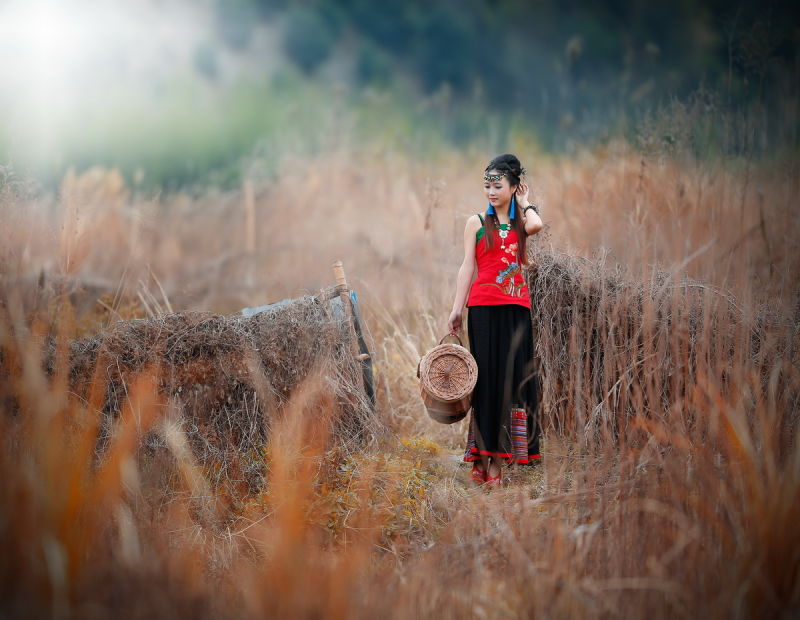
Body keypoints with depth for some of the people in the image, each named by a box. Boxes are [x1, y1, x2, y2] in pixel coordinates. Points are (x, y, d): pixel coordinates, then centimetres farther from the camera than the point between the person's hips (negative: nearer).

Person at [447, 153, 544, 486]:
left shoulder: (522, 222, 11)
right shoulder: (476, 222, 7)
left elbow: (537, 225, -14)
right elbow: (467, 266, 3)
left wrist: (525, 203, 4)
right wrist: (457, 308, -4)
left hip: (516, 309, 2)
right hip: (484, 308, -2)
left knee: (511, 379, 0)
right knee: (486, 378, -3)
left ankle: (498, 459, 3)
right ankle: (480, 457, 0)